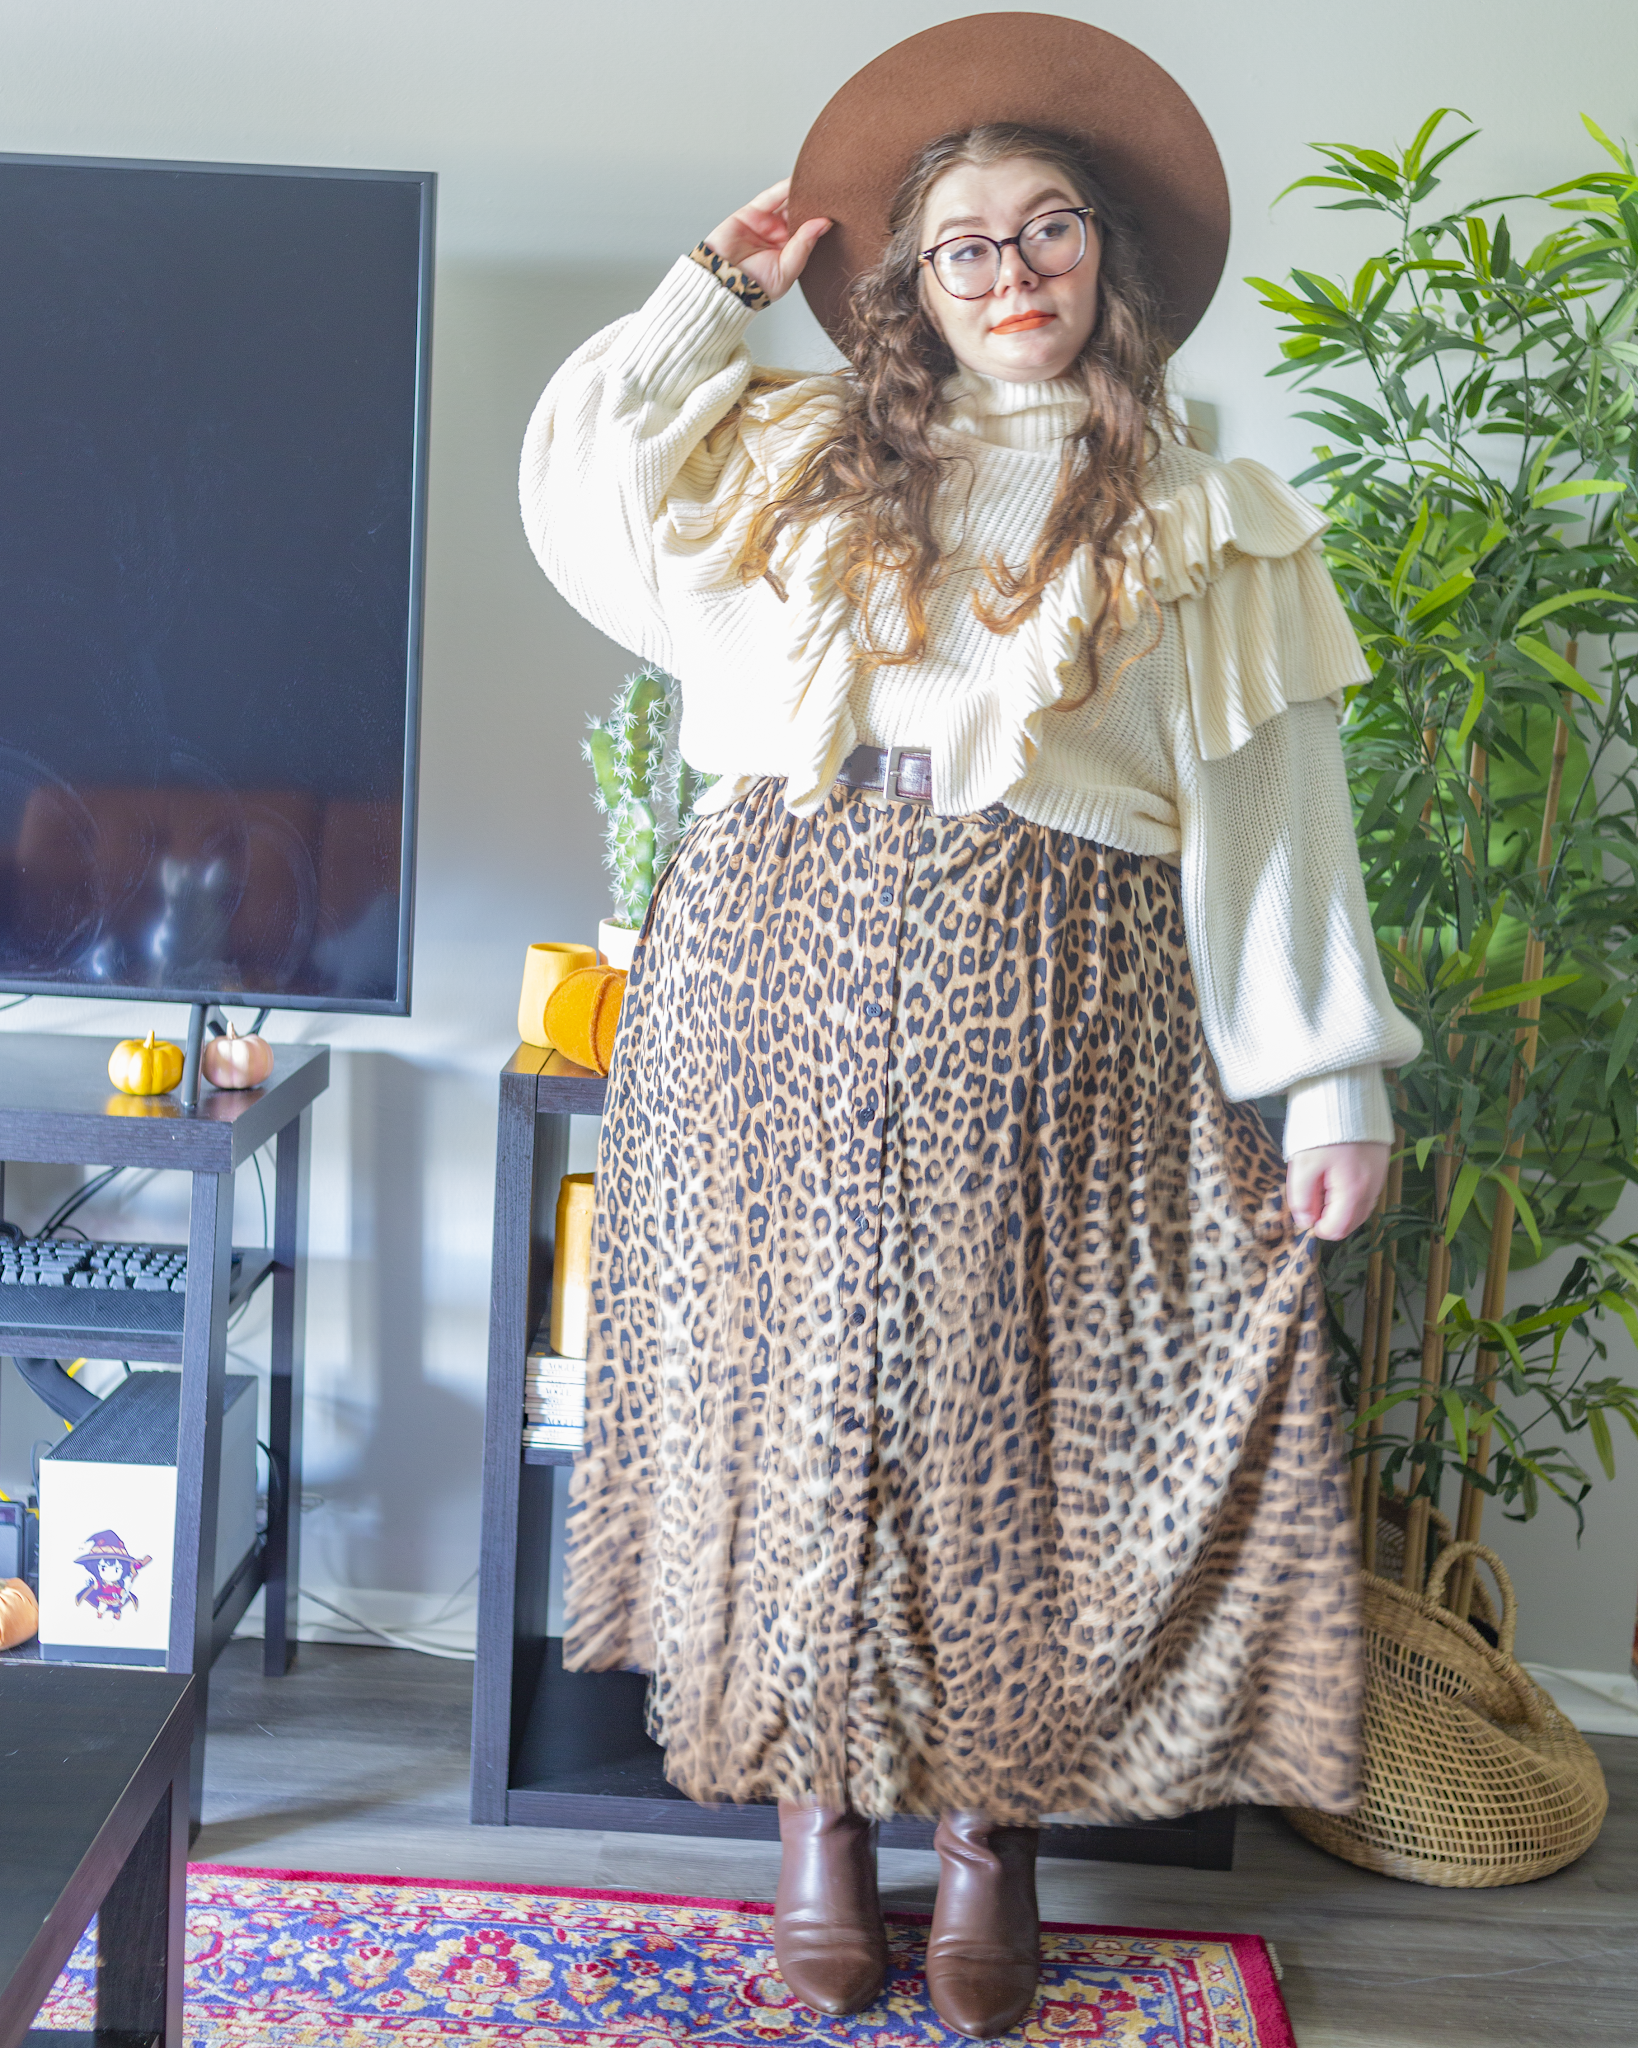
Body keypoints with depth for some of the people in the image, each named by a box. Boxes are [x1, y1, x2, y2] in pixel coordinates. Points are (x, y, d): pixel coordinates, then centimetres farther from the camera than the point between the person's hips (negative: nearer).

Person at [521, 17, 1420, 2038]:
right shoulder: (803, 458, 16)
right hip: (781, 959, 2)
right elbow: (577, 465, 14)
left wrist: (1327, 1082, -3)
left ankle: (995, 1818, 16)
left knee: (1011, 1391, 1)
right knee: (799, 1371, 4)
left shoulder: (1201, 521, 9)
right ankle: (818, 1796, 17)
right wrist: (721, 284, 17)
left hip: (1050, 987, -2)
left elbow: (1269, 814, 4)